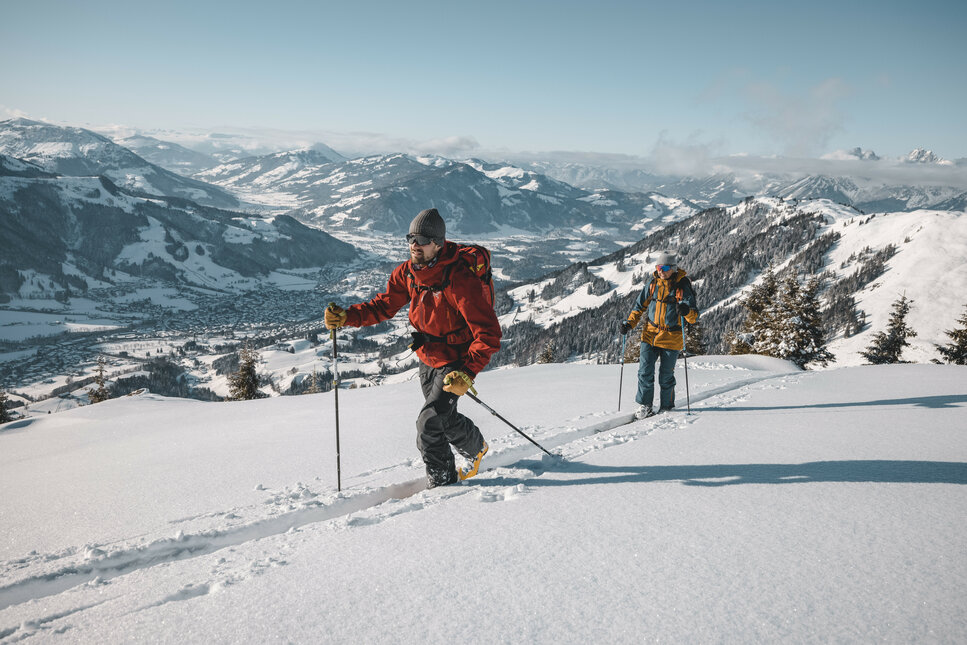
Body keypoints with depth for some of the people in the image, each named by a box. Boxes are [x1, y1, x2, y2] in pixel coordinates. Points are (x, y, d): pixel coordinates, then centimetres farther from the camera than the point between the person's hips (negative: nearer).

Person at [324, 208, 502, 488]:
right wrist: (346, 316, -14)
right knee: (444, 418, 22)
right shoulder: (407, 272, -10)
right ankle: (476, 447, 52)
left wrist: (467, 374, -41)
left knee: (428, 423, -13)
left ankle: (441, 481, 13)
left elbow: (488, 335, -32)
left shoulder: (461, 281, -31)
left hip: (456, 362, -7)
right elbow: (385, 305, 2)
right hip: (428, 358, 7)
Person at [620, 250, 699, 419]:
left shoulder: (682, 286, -10)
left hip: (671, 337, -3)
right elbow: (640, 305, 13)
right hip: (650, 334, 3)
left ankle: (666, 406, 26)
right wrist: (629, 323, 0)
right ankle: (645, 405, 10)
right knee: (645, 371, -4)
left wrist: (687, 311, -36)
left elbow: (694, 317, -13)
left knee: (666, 376, 6)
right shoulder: (653, 283, 2)